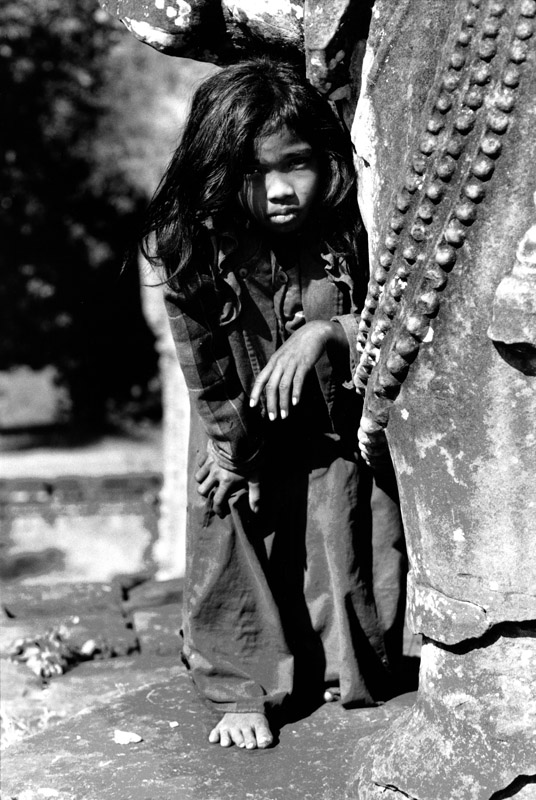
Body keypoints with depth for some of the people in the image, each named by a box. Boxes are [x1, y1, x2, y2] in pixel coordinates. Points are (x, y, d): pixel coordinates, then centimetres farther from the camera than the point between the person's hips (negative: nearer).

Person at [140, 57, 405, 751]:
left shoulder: (350, 237, -23)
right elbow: (206, 372, -16)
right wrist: (235, 453, -9)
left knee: (337, 535, 7)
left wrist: (327, 331, -34)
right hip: (239, 433, 0)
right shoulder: (194, 251, -24)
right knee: (230, 533, -1)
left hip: (332, 429, 1)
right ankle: (240, 688, 12)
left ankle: (347, 673, 28)